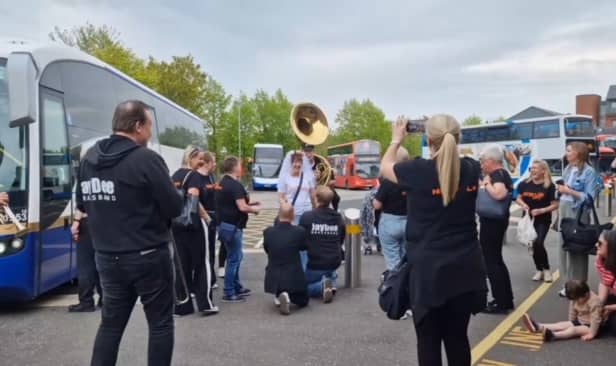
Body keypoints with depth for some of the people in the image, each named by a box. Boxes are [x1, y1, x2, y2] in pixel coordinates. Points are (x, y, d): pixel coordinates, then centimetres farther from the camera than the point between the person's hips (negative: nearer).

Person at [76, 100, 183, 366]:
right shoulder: (146, 159, -17)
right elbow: (174, 208, -14)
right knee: (160, 323, 8)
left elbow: (83, 203, 17)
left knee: (111, 322, 17)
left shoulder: (89, 159, 4)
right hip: (147, 256, -6)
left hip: (106, 257, 6)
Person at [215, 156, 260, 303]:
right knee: (233, 259, -2)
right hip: (232, 226, -10)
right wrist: (254, 209, -5)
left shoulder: (222, 183, 12)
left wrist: (249, 204, 15)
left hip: (224, 224, 10)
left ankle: (237, 287, 29)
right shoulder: (235, 185, -18)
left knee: (236, 257, 20)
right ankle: (229, 293, 4)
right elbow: (242, 207, -24)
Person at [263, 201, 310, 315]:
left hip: (273, 279, 3)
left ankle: (279, 295, 16)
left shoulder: (268, 232, -8)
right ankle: (290, 296, -9)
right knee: (303, 301, 23)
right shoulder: (299, 231, -13)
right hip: (294, 279, -3)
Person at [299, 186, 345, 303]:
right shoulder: (338, 218, -1)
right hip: (334, 263, 5)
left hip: (315, 264, -4)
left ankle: (322, 285, -13)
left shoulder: (306, 217, -14)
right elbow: (341, 241, 11)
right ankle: (331, 280, 4)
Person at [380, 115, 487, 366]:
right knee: (458, 338, 15)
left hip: (429, 269, -4)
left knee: (428, 341, 8)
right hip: (465, 268, 4)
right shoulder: (471, 169, -1)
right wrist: (446, 135, 25)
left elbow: (385, 167, 9)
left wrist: (396, 139, 24)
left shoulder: (418, 171, -12)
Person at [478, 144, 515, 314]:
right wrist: (486, 184, 6)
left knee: (491, 262, -1)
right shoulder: (502, 173, 12)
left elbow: (499, 194, -37)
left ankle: (501, 303, 6)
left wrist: (486, 185, -21)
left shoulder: (497, 174, -19)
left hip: (492, 222, -10)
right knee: (496, 260, 18)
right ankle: (507, 300, 27)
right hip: (496, 221, 10)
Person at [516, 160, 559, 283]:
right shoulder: (525, 184, -1)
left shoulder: (549, 186, -11)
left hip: (543, 220, -4)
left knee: (538, 243, -15)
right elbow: (518, 198, 9)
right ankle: (539, 270, 28)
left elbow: (555, 205, -10)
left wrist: (541, 210, -21)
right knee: (533, 245, 10)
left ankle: (546, 269, 7)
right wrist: (523, 204, -13)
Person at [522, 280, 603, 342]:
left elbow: (595, 319, -26)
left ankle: (552, 335, -52)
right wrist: (570, 324, 10)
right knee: (563, 325, -15)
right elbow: (572, 312, 9)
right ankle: (538, 327, -37)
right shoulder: (576, 299, -2)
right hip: (580, 322, 6)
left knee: (574, 330, -28)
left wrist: (592, 334, -26)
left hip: (590, 326, -6)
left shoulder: (594, 301, -25)